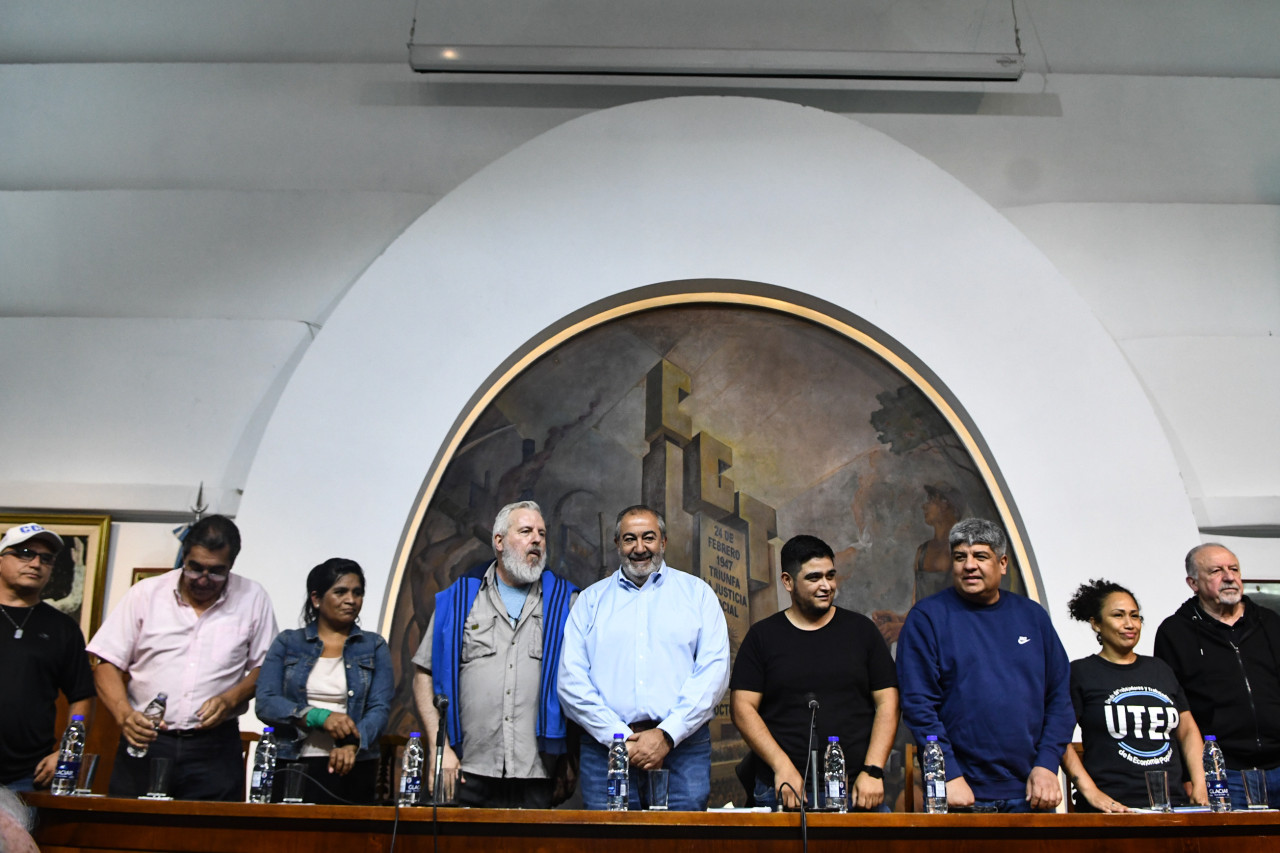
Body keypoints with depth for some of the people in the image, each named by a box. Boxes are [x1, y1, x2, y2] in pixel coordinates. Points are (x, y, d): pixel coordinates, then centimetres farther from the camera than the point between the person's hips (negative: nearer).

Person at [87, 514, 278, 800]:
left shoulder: (253, 599, 2)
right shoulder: (146, 593, 3)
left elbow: (265, 667, 6)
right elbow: (107, 662, 2)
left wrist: (230, 699, -11)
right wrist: (124, 714, -14)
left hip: (214, 748, 0)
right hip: (143, 740, 1)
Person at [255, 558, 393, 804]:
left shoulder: (374, 647, 9)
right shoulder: (287, 643, 9)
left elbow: (380, 709, -2)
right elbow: (265, 703, -2)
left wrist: (353, 744, -21)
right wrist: (319, 716, -16)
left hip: (352, 770, 0)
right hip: (293, 767, 0)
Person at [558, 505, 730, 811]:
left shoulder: (696, 592, 10)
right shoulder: (591, 599, 13)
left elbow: (714, 669, -1)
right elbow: (571, 680, 4)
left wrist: (667, 735, -10)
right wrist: (620, 737, -8)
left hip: (683, 747, -1)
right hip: (605, 748, 1)